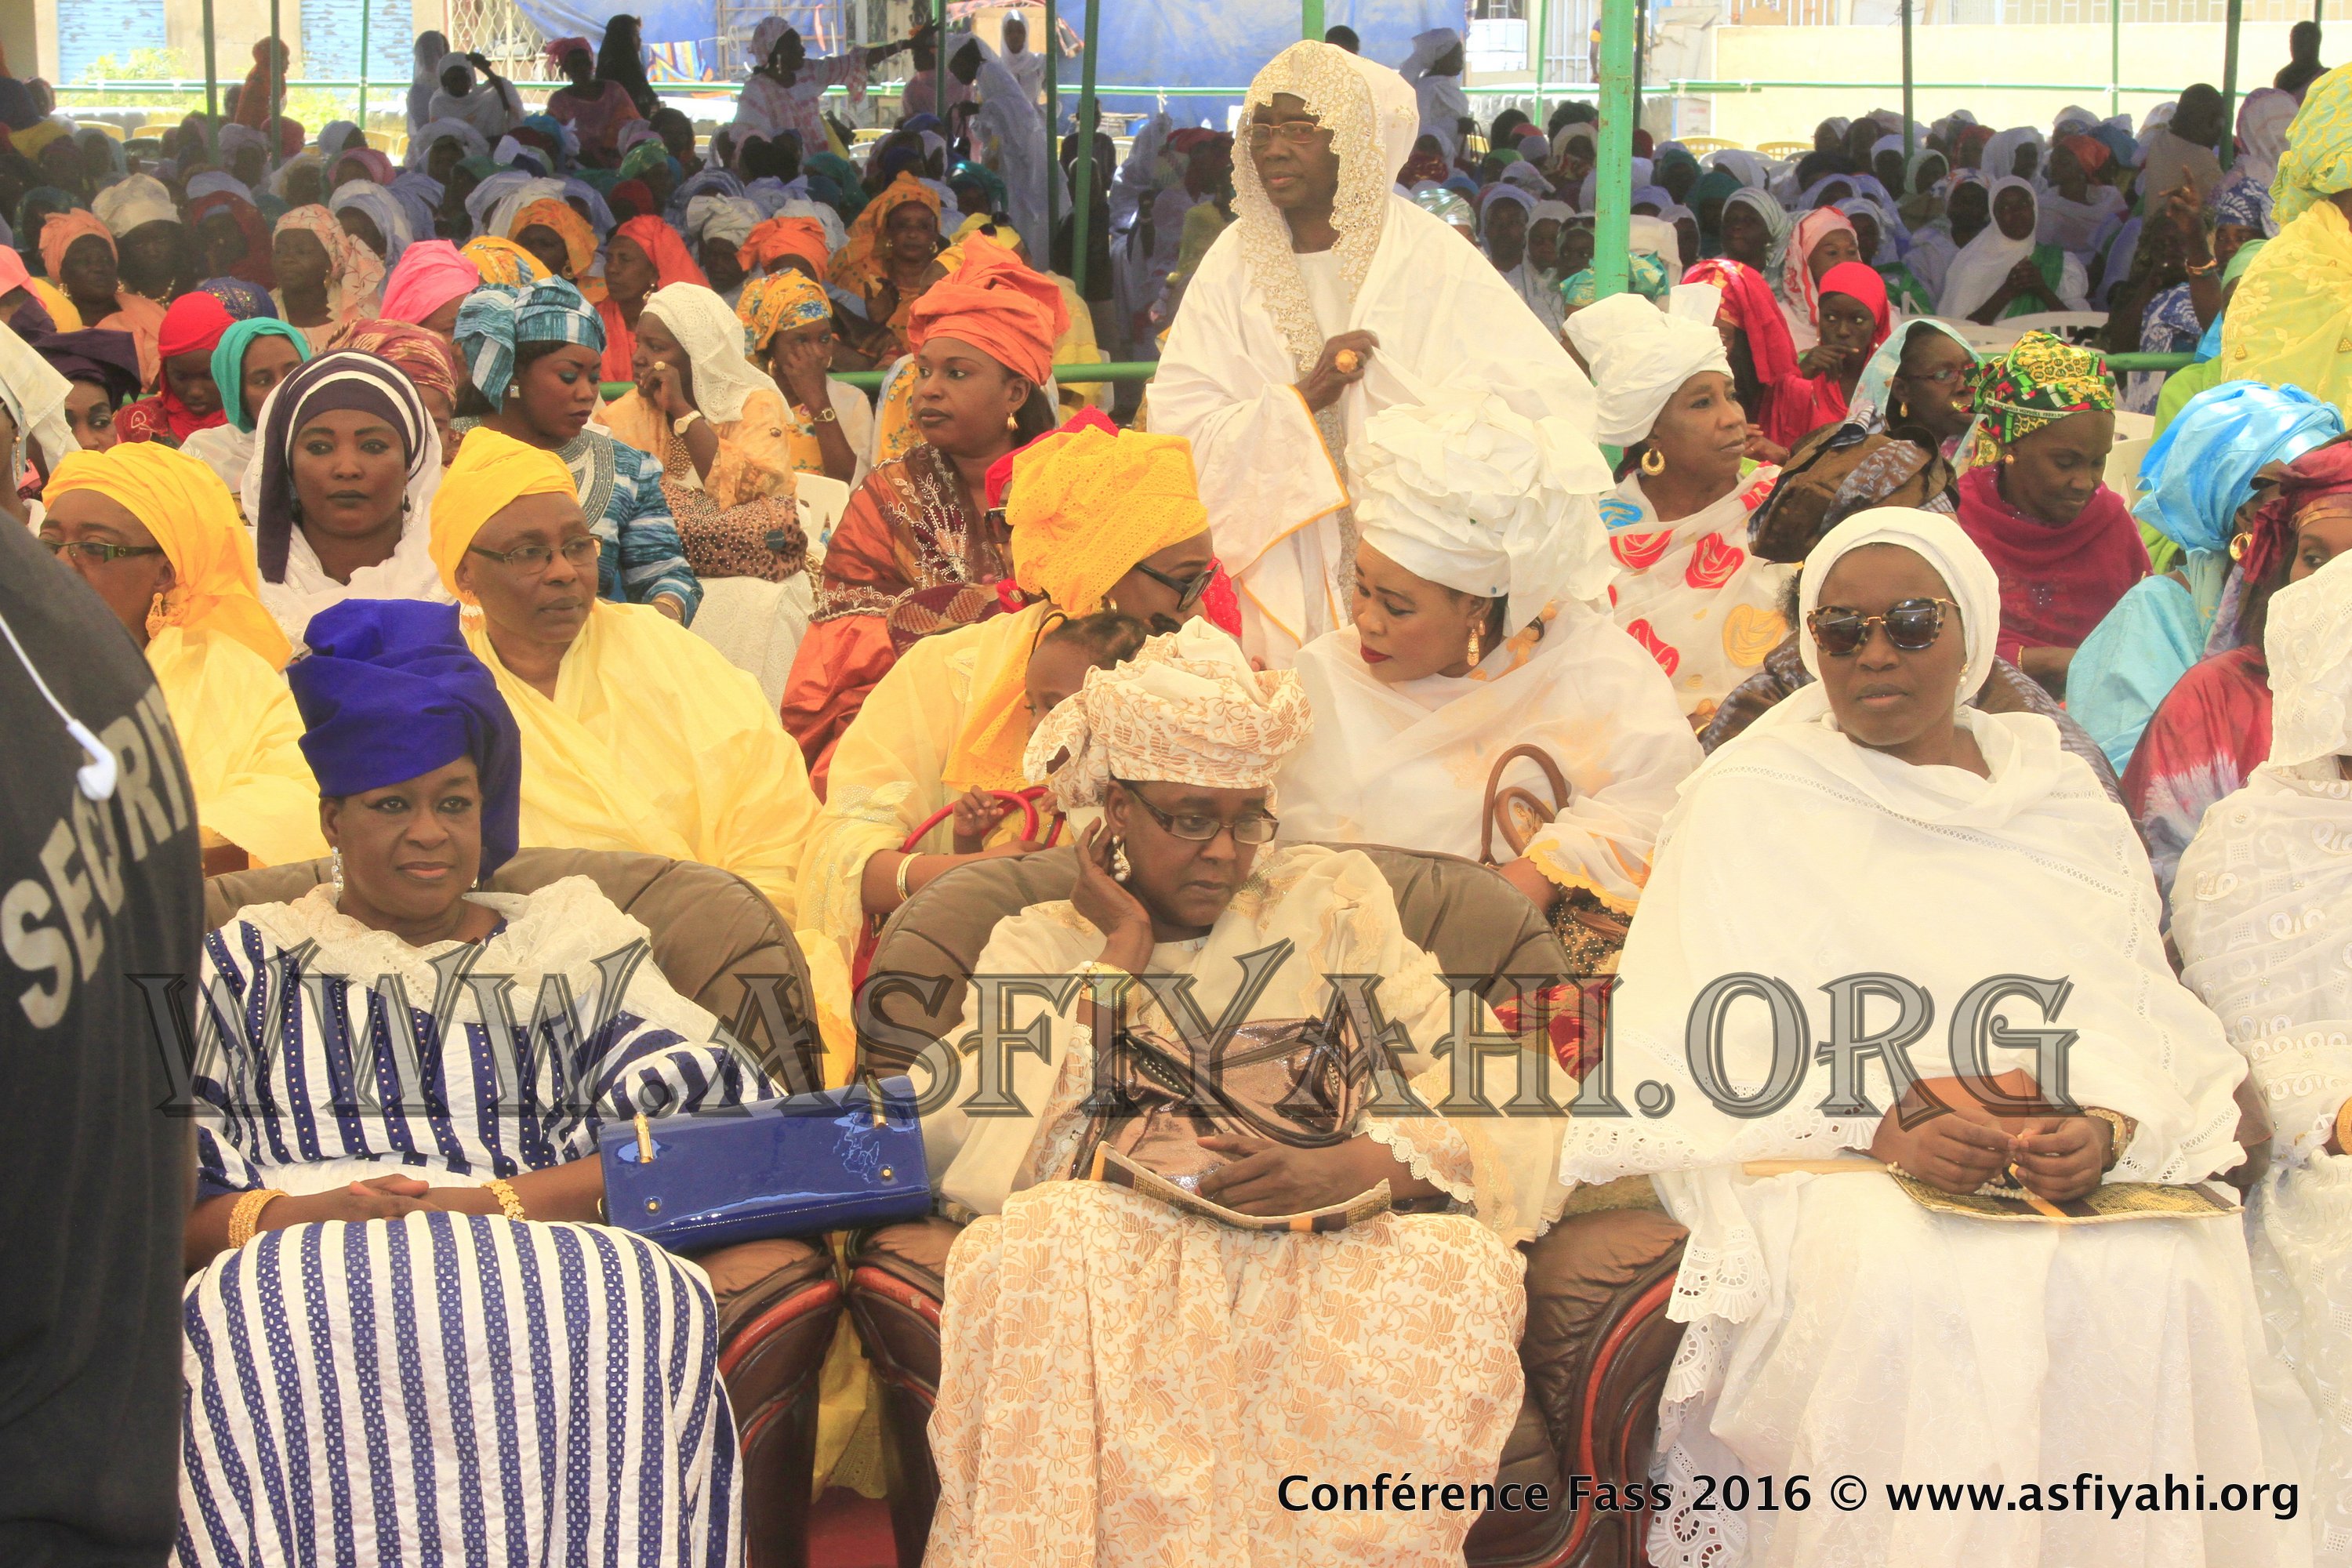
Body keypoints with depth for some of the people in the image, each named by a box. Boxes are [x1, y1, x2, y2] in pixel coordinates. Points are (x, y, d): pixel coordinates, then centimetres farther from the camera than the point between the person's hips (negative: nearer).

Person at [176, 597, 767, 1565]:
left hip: (543, 1267, 1)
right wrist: (295, 1216, -13)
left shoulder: (570, 951, 24)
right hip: (300, 1269, 0)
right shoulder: (251, 967, 24)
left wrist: (491, 1203, -10)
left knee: (640, 1307, -36)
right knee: (266, 1322, -39)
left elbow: (709, 1119, 5)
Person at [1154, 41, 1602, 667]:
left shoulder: (1432, 259, -5)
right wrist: (1303, 400, -18)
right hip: (1288, 585, 2)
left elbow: (1562, 401, -12)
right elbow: (1177, 428, -5)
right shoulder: (1235, 265, 2)